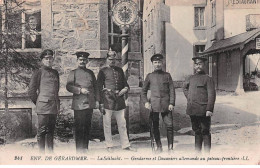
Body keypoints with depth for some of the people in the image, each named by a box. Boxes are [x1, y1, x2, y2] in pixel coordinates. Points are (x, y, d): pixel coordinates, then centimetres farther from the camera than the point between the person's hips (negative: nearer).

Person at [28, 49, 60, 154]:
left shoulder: (55, 73, 14)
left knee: (51, 131, 11)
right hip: (43, 107, -5)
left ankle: (50, 152, 19)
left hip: (54, 107, 5)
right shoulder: (38, 73, -3)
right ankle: (42, 153, 6)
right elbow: (31, 92, -1)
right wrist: (38, 103, 4)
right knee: (42, 131, -1)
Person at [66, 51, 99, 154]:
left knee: (87, 127, 8)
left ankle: (85, 148, 18)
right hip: (79, 105, -4)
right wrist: (80, 90, -16)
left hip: (90, 104, 4)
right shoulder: (73, 73, 4)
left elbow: (95, 87, 18)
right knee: (79, 128, -2)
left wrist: (97, 100, 11)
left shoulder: (91, 73, 15)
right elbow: (68, 86, -5)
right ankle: (79, 150, 6)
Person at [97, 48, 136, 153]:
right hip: (107, 100, -4)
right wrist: (101, 104, -7)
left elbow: (125, 83, 21)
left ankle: (126, 145, 17)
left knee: (122, 123, 8)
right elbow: (99, 88, -2)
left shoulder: (120, 70, 15)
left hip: (119, 100, 4)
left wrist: (125, 89, -3)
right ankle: (109, 146, 15)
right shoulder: (103, 71, 1)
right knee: (107, 124, 3)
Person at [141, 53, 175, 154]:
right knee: (155, 127, 5)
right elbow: (144, 90, 13)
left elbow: (172, 90, 5)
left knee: (169, 125, -6)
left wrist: (171, 103, -5)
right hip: (154, 105, 1)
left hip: (166, 105, -1)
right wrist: (145, 102, -1)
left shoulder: (167, 75, 9)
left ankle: (170, 147, 4)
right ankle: (159, 147, 19)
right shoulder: (149, 76, 9)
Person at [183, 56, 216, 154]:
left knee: (205, 132, 0)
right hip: (192, 111, 6)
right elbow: (185, 88, 30)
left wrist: (209, 109, -17)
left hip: (203, 111, -6)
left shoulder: (208, 79, -5)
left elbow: (212, 95, -11)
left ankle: (207, 153, 7)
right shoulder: (191, 78, 11)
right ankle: (197, 152, 25)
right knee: (197, 131, 15)